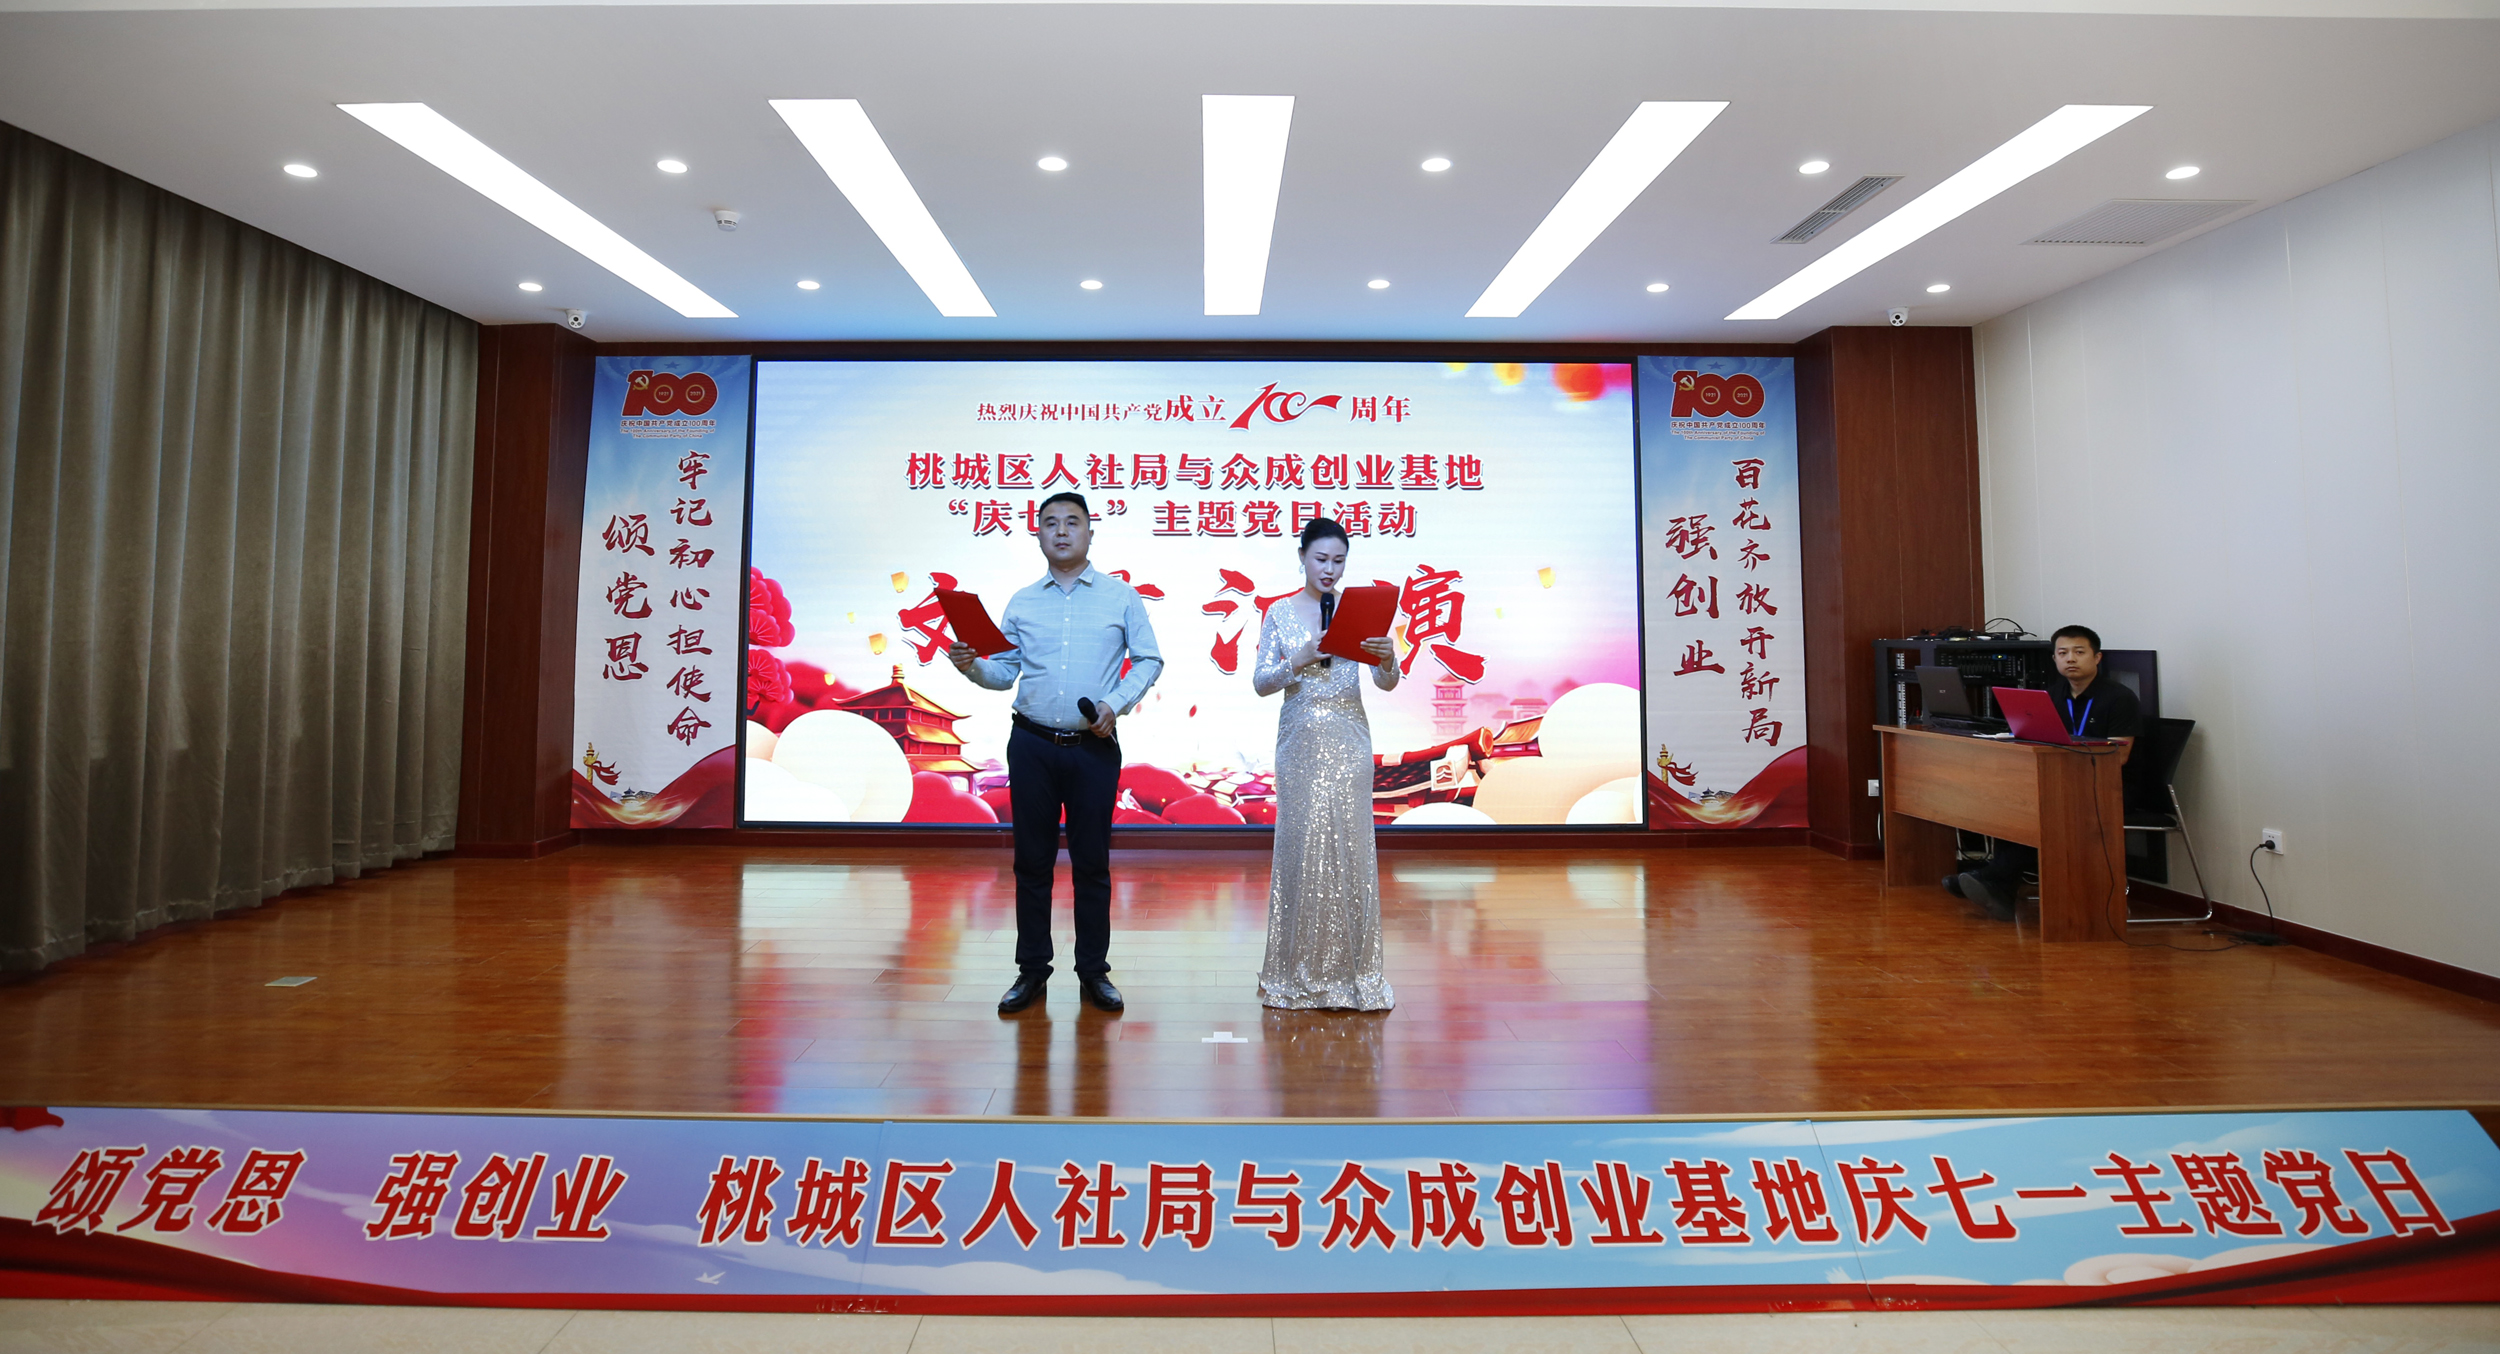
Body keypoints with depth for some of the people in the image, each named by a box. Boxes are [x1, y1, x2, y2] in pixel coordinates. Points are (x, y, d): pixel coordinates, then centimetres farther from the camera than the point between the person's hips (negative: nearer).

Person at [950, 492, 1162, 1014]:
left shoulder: (1121, 597, 5)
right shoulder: (1021, 602, 10)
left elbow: (1149, 660, 4)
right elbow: (1005, 672, 10)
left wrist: (1116, 702, -9)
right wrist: (971, 666, -10)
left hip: (1095, 746, -1)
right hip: (1032, 744, 2)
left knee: (1092, 861, 4)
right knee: (1032, 859, 6)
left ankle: (1094, 971, 16)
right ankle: (1032, 970, 17)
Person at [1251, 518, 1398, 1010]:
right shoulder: (1280, 614, 5)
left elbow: (1386, 684, -1)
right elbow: (1260, 683, 0)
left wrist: (1388, 659, -23)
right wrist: (1300, 660, -17)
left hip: (1349, 740, 0)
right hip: (1300, 739, 0)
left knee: (1349, 845, -1)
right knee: (1301, 845, 0)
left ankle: (1351, 969, 10)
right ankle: (1301, 972, 13)